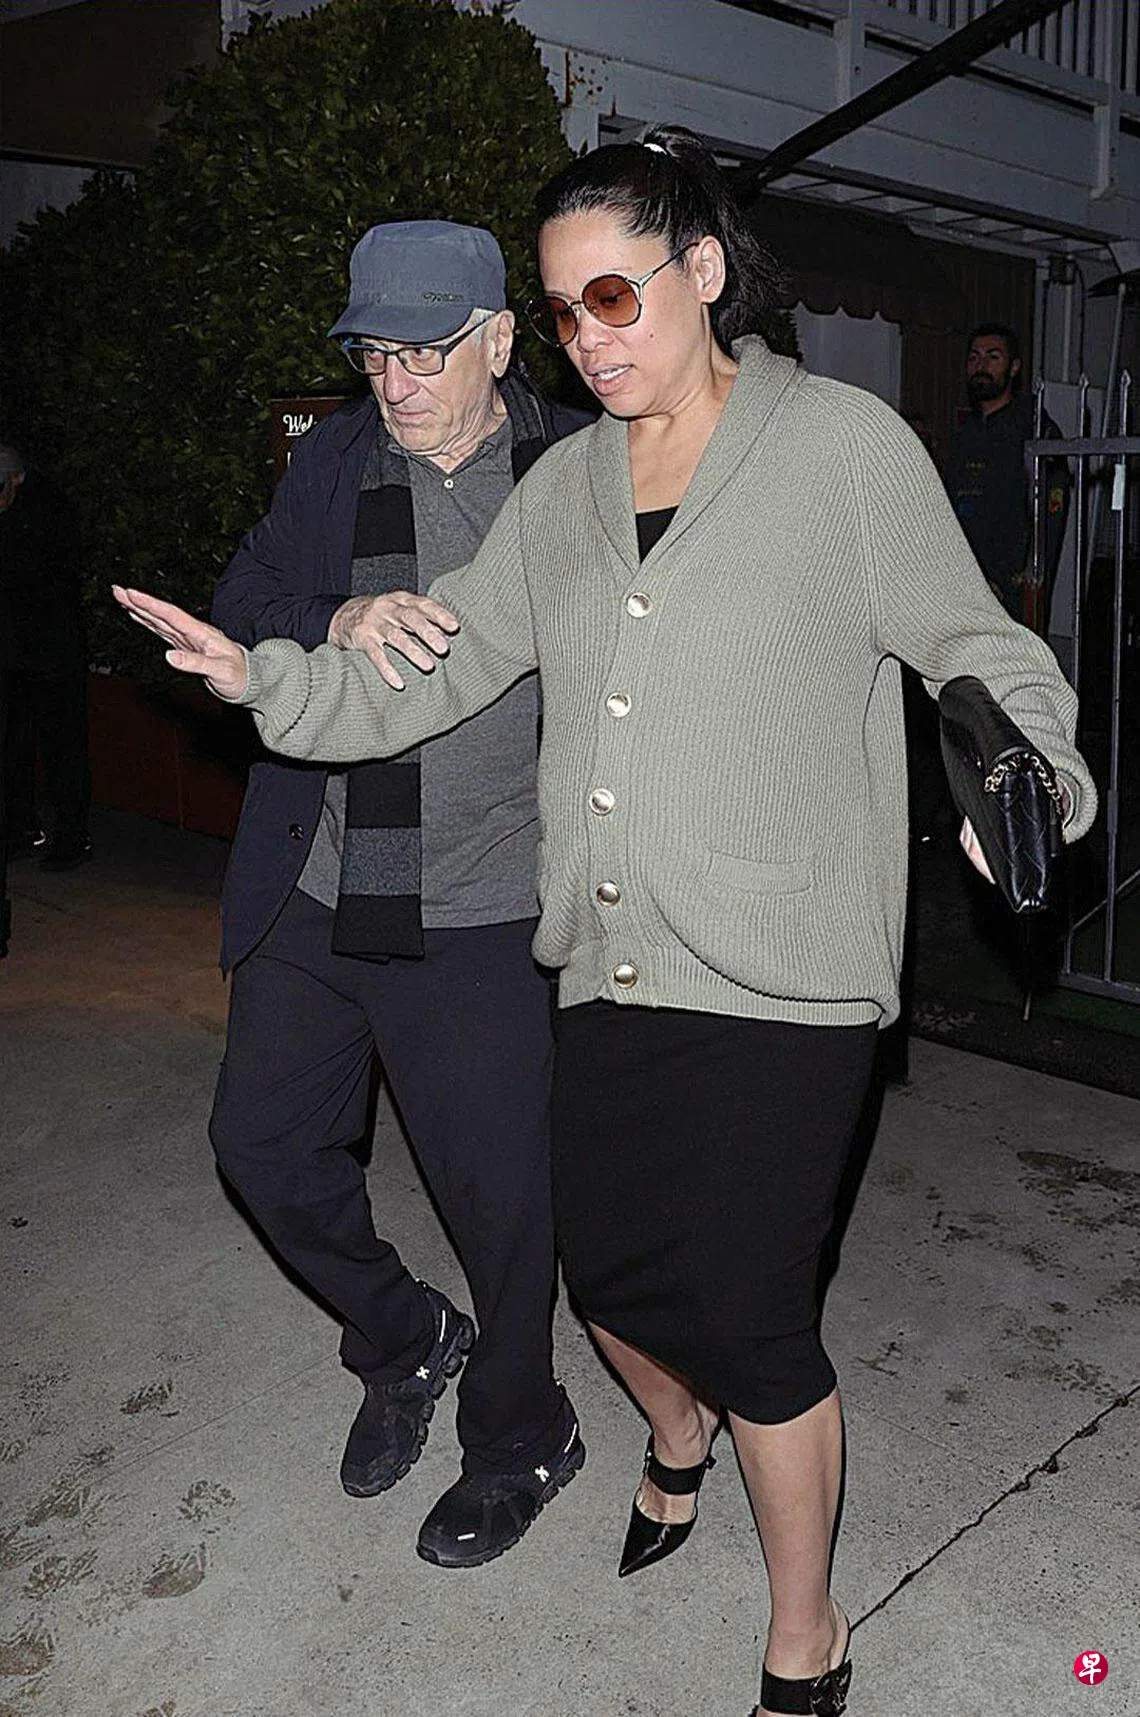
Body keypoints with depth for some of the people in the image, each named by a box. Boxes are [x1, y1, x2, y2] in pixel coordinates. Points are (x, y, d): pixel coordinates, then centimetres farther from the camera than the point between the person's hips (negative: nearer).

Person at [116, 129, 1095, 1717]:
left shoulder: (846, 446, -3)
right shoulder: (566, 486, 10)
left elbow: (983, 653, 0)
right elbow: (432, 673, 9)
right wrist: (265, 677, -5)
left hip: (780, 978, -5)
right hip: (611, 967, 5)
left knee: (748, 1320, -1)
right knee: (609, 1270, 16)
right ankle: (678, 1437, 54)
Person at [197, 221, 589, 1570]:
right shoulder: (332, 460, 7)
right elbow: (243, 608, 5)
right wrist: (335, 629, -15)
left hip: (483, 913, -4)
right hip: (316, 892, 5)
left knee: (497, 1186, 5)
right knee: (261, 1139, 13)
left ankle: (520, 1437, 35)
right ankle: (402, 1340, 41)